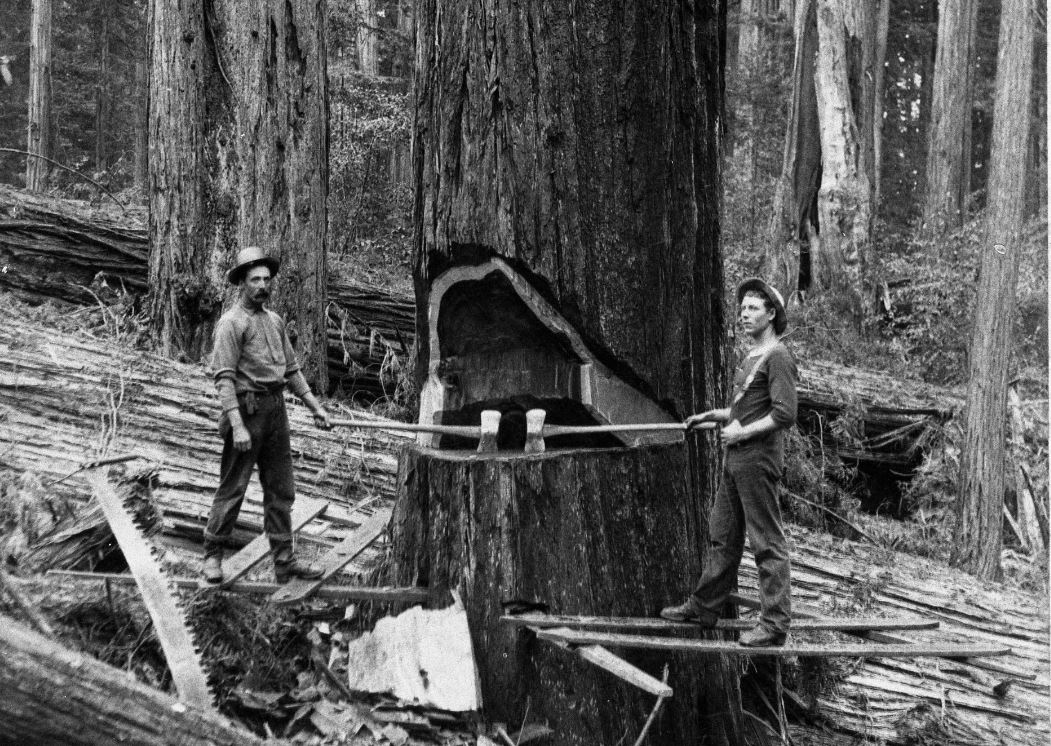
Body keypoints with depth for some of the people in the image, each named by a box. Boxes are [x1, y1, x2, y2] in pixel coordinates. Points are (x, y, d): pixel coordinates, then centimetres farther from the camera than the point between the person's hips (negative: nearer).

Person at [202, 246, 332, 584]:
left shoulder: (275, 321, 14)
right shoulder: (232, 323, -9)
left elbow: (292, 369, 21)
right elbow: (224, 378, -15)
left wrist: (315, 405, 14)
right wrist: (237, 426, -23)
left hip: (276, 410, 7)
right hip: (247, 409, -7)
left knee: (281, 489, 9)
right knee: (233, 487, -1)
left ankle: (284, 560, 16)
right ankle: (212, 556, 12)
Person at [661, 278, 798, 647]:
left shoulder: (777, 358, -12)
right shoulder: (749, 356, 18)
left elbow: (784, 415, -20)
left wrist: (743, 432, -17)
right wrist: (711, 416, 18)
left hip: (758, 459, -10)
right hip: (735, 459, 10)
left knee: (767, 543, -5)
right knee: (723, 536, 17)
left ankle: (775, 624, 0)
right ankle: (704, 606, 28)